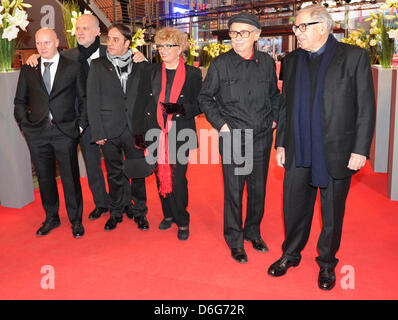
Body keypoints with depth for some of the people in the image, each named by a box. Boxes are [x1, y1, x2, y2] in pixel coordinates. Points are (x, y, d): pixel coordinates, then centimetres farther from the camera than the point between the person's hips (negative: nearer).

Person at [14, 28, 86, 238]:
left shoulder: (72, 67, 4)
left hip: (65, 131, -2)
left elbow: (83, 99, 7)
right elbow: (20, 101, 14)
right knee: (44, 177, 11)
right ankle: (51, 218, 28)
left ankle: (76, 220, 19)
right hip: (37, 133, 3)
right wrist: (25, 124, 3)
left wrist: (81, 124, -1)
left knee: (70, 177, 3)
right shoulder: (28, 70, 10)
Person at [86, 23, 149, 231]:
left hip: (135, 129, 0)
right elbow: (92, 101, 1)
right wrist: (97, 132, -5)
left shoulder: (140, 65, 5)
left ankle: (139, 212, 23)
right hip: (110, 130, 0)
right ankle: (116, 212, 27)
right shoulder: (98, 65, 4)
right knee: (114, 174, 11)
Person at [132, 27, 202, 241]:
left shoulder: (192, 74, 1)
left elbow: (199, 105, 1)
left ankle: (182, 222, 12)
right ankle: (169, 214, 27)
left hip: (180, 134, -3)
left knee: (178, 179, -5)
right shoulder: (151, 72, 9)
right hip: (155, 133, 3)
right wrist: (139, 131, 2)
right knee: (161, 176, 9)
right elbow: (141, 103, 8)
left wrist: (180, 108, -17)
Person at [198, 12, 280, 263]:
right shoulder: (221, 64, -4)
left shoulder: (267, 62, 4)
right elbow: (205, 97, 2)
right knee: (234, 191, 3)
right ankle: (235, 240, 21)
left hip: (262, 137, 3)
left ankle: (253, 232, 33)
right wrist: (220, 124, -6)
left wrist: (274, 119, 7)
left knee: (259, 188, 12)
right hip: (233, 138, -3)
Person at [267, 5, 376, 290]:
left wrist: (360, 150, -10)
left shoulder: (354, 57, -4)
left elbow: (366, 107, -5)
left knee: (333, 214, 11)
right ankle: (291, 255, 35)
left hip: (336, 154, -3)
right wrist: (281, 143, 10)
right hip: (298, 154, 4)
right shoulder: (292, 61, 9)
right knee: (294, 208, 13)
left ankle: (327, 263, 32)